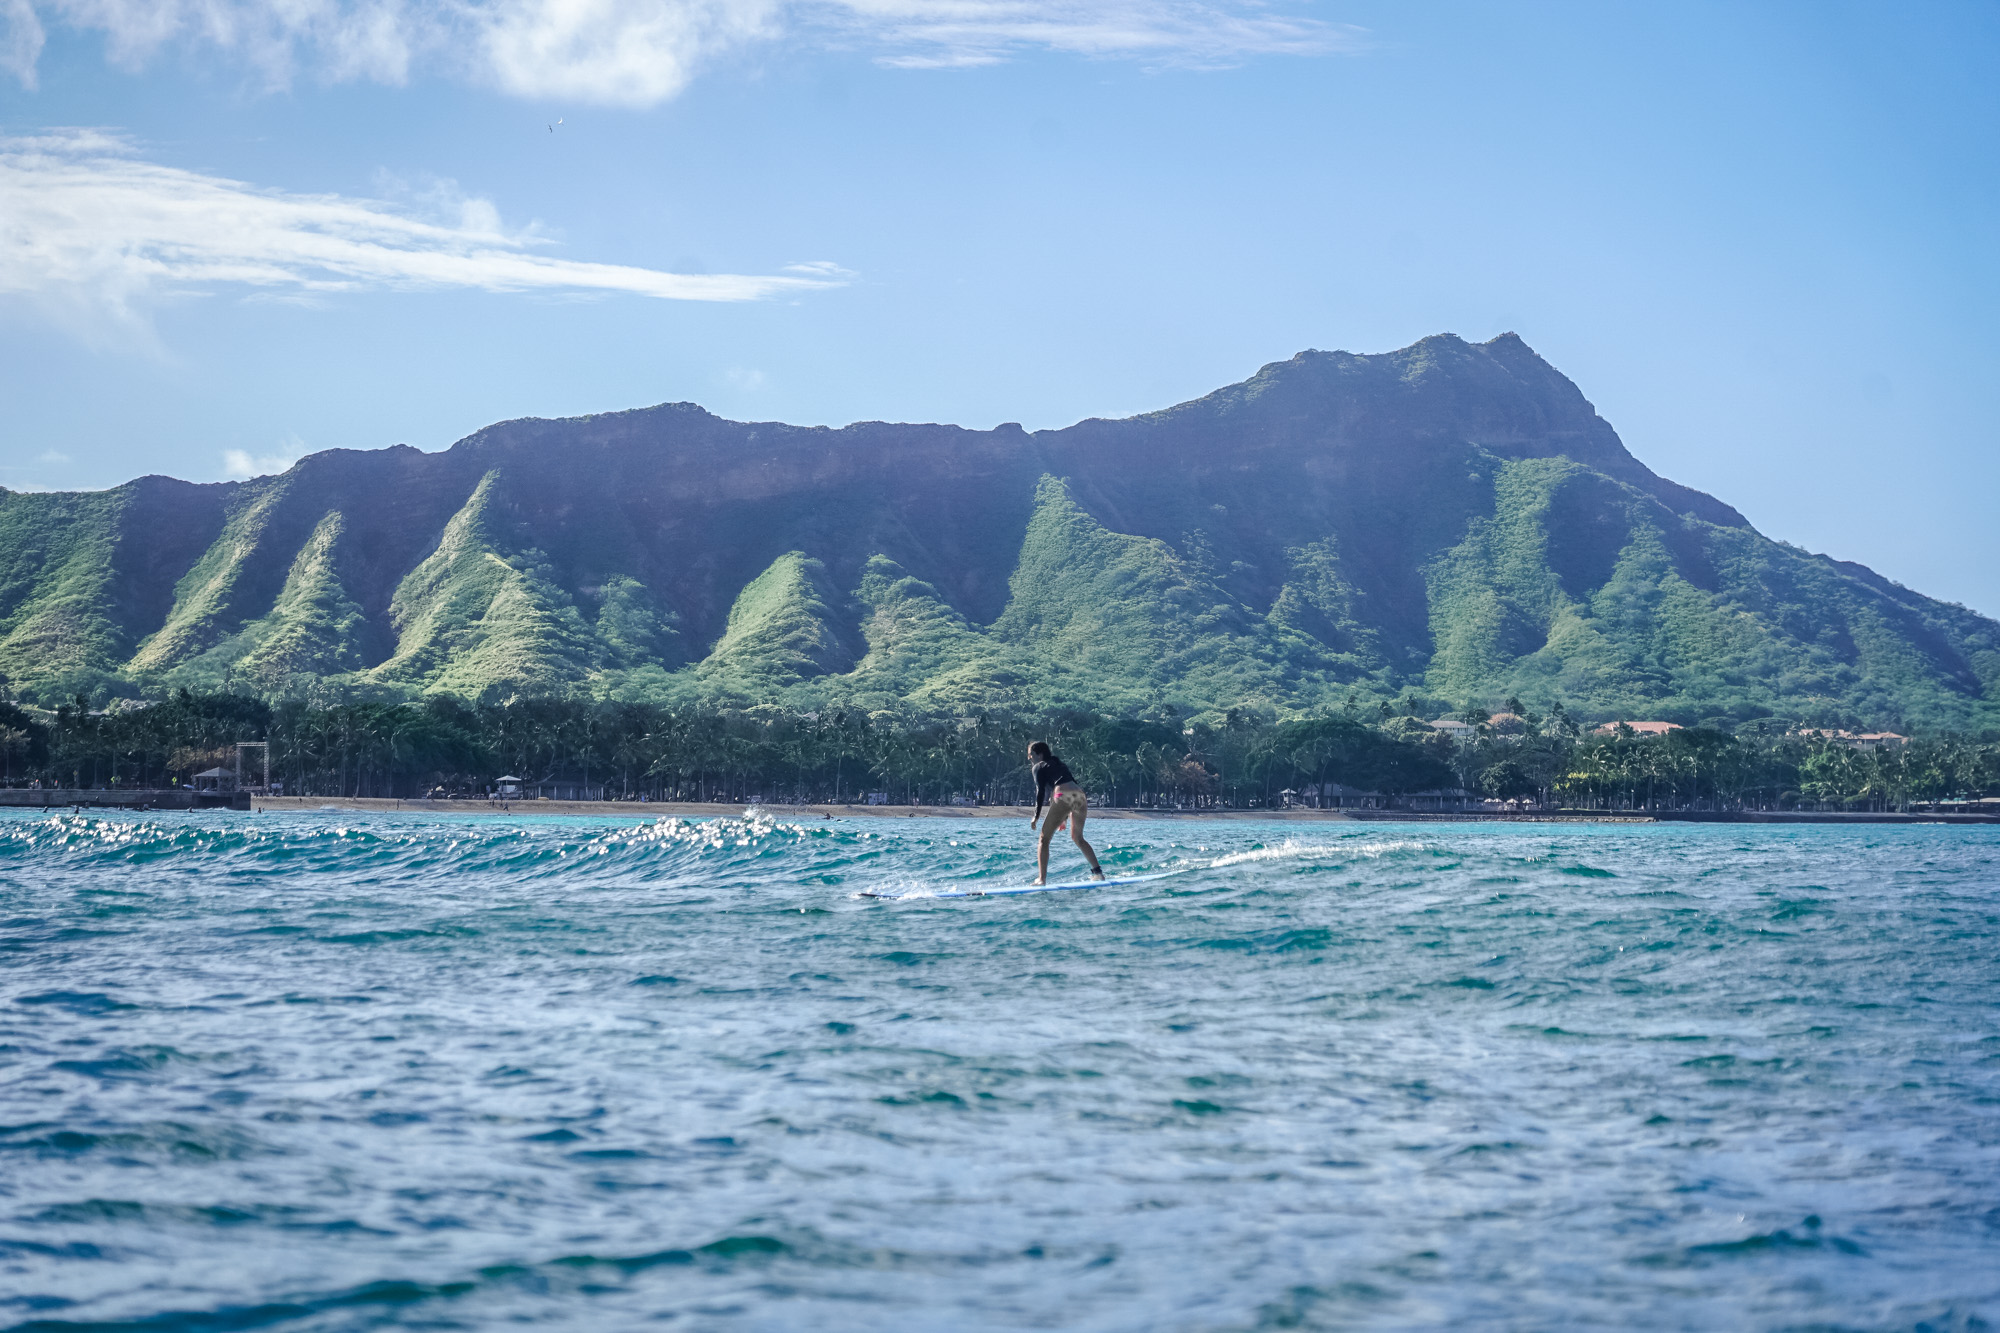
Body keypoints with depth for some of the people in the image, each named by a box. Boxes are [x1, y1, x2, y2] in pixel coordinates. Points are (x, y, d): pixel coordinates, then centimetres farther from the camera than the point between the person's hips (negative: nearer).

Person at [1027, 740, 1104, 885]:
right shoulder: (1059, 764, 33)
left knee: (1044, 839, 0)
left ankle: (1041, 879, -11)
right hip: (1080, 796, 7)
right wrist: (1065, 817, 34)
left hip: (1064, 797, -7)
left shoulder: (1039, 767, 13)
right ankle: (1097, 872, 21)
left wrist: (1036, 816, 1)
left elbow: (1041, 791, 1)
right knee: (1077, 838, 27)